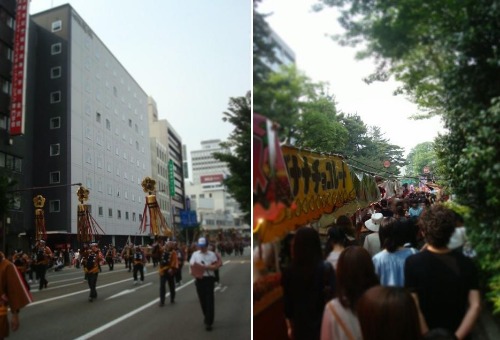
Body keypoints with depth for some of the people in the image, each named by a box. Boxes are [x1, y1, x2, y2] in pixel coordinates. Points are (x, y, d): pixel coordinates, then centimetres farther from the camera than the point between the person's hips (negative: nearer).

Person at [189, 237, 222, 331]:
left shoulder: (212, 254, 0)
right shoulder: (195, 254, 7)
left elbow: (216, 266, -7)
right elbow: (191, 266, 3)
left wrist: (205, 267, -17)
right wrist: (194, 272, -14)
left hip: (209, 279, -3)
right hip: (199, 279, 3)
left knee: (209, 301, -6)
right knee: (202, 300, 11)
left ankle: (208, 322, -4)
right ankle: (208, 318, 32)